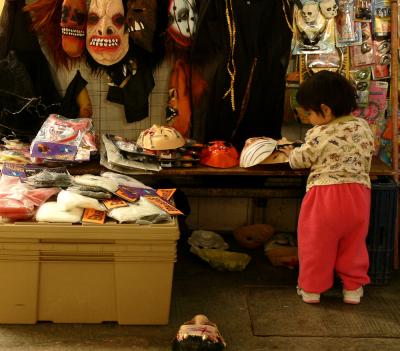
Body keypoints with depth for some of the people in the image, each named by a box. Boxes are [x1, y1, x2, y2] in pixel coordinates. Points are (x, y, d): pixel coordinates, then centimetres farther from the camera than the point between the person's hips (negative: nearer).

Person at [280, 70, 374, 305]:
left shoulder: (318, 135, -11)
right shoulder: (363, 127, 2)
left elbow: (301, 160, 2)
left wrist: (291, 153, 24)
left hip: (324, 194, -4)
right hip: (358, 191, 4)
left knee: (316, 243, 10)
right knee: (353, 243, 17)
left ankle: (311, 289, 19)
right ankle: (353, 288, 25)